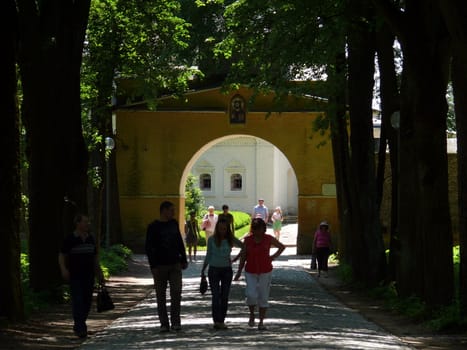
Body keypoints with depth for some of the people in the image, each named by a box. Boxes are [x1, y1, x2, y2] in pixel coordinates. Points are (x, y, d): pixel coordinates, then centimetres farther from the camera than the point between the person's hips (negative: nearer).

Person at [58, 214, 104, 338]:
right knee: (78, 301, -11)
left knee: (87, 302, 7)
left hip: (89, 276, 6)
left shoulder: (90, 239, 12)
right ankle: (80, 328, -12)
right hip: (75, 276, -5)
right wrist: (63, 269, -18)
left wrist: (99, 273, 17)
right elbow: (62, 256, -3)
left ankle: (78, 325, 23)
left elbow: (95, 258, 19)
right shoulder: (69, 239, -4)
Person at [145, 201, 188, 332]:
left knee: (176, 292, -9)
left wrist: (184, 260, 17)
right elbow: (149, 248, -7)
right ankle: (164, 324, 7)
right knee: (161, 296, 2)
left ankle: (175, 322, -4)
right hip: (160, 266, -3)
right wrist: (153, 266, -14)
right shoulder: (153, 227, -4)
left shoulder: (174, 224, 11)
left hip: (175, 265, 3)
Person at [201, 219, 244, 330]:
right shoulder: (212, 239, -2)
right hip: (214, 270, -2)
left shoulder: (231, 239, 0)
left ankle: (222, 321, 9)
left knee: (224, 297, 2)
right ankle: (217, 321, -16)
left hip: (227, 270, 2)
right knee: (216, 296, -10)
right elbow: (208, 255, 6)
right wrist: (203, 269, 4)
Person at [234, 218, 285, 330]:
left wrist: (273, 257, -1)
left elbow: (282, 247, 10)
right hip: (251, 272, 0)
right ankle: (252, 314, 13)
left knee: (263, 297, 2)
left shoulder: (269, 239, -5)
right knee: (251, 295, -15)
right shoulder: (248, 240, -3)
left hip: (265, 272, 0)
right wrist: (239, 272, 3)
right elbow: (243, 256, 4)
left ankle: (261, 322, 12)